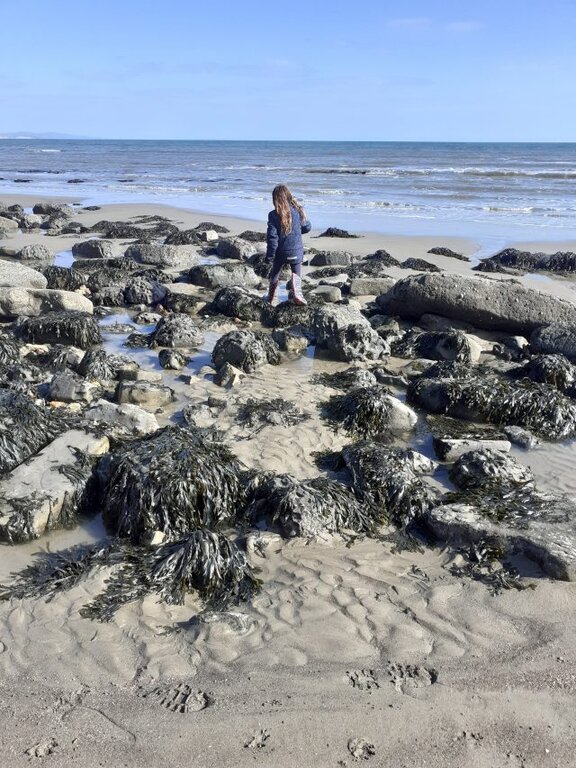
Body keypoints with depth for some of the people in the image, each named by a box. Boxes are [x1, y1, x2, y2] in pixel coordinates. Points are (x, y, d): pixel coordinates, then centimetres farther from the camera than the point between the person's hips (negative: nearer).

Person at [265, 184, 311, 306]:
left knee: (275, 274, 20)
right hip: (296, 251, 1)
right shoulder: (298, 210, -8)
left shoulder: (274, 215, -15)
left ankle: (272, 298, 30)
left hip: (280, 253, -1)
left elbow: (272, 237, -15)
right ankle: (297, 293, 0)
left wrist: (269, 257, -8)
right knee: (296, 273, 21)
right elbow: (307, 227, 5)